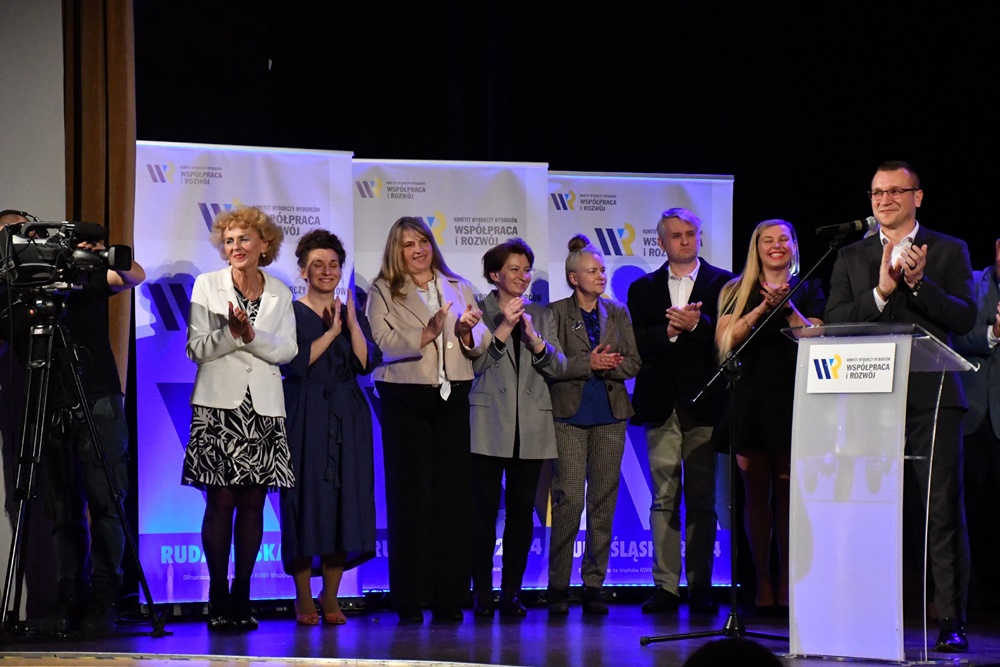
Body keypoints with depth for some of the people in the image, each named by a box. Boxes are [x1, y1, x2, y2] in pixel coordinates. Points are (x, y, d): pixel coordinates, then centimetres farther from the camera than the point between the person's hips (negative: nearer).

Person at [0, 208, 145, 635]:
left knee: (104, 502, -8)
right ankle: (69, 602, 4)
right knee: (63, 512, 2)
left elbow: (135, 277, -7)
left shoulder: (81, 278, 3)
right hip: (50, 413, 3)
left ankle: (102, 602, -6)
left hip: (98, 405, -3)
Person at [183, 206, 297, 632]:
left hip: (263, 409, 2)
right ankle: (218, 601, -1)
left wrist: (251, 335, -14)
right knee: (220, 502, -6)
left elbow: (287, 350, 2)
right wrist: (231, 333, -17)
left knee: (253, 504, 1)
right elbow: (196, 348, -1)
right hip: (219, 405, -2)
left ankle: (241, 598, 6)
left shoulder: (279, 293, 10)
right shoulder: (207, 286, 5)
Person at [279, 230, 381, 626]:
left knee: (345, 501, 0)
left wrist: (351, 322, -11)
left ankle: (330, 598, 7)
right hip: (305, 416, -4)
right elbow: (295, 363, -12)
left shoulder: (352, 312, 14)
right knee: (306, 500, -5)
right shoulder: (290, 312, 3)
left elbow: (366, 363, 0)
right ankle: (303, 601, 2)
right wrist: (331, 333, -13)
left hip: (347, 417, 4)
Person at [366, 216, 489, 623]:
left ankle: (449, 599, 5)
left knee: (453, 495, 1)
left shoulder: (459, 288, 17)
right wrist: (425, 334, -22)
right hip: (406, 401, -3)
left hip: (452, 399, 3)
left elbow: (480, 345, 11)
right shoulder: (383, 293, 6)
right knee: (410, 495, -2)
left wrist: (468, 332, -10)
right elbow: (384, 341, -10)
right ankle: (410, 601, 1)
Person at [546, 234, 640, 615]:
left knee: (603, 501, 2)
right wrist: (588, 363, -16)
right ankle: (558, 587, -3)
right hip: (569, 413, -4)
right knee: (568, 499, -10)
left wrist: (608, 366, -11)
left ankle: (594, 585, 8)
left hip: (610, 415, 4)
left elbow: (633, 364, 8)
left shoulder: (618, 314, 13)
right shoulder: (556, 313, 2)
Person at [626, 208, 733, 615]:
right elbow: (636, 344, 3)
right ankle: (665, 587, 1)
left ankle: (700, 587, 5)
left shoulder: (721, 283, 8)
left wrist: (696, 325, -17)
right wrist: (668, 332, -13)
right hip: (661, 405, 2)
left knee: (702, 500, 0)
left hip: (702, 403, -2)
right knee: (664, 498, 0)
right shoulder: (643, 289, 14)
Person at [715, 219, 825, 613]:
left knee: (788, 491, -4)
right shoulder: (738, 292, 12)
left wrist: (787, 308, -15)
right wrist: (763, 308, -13)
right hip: (750, 399, 1)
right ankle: (762, 583, 4)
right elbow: (726, 340, -2)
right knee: (756, 492, 1)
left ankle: (786, 582, 0)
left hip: (791, 399, -1)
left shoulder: (808, 291, 12)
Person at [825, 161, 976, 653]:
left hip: (931, 396, -2)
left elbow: (964, 318, -2)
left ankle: (952, 621, -3)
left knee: (943, 510, -5)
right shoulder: (851, 257, 14)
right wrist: (881, 292, -11)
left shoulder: (948, 251, 8)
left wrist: (918, 283, -15)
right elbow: (834, 322, 3)